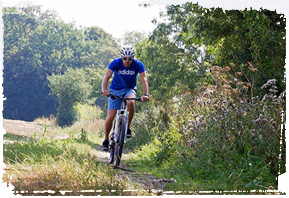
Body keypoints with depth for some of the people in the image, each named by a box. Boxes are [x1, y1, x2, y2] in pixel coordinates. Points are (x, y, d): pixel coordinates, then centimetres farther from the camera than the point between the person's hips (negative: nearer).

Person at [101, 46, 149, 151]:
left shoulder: (138, 64, -17)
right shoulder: (115, 63, -17)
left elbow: (144, 79, -25)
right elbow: (107, 76, -28)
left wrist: (145, 94, -42)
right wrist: (104, 89, -47)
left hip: (130, 89, 0)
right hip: (116, 90, 0)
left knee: (130, 102, -36)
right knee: (111, 116, -12)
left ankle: (127, 128, -16)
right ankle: (106, 140, 9)